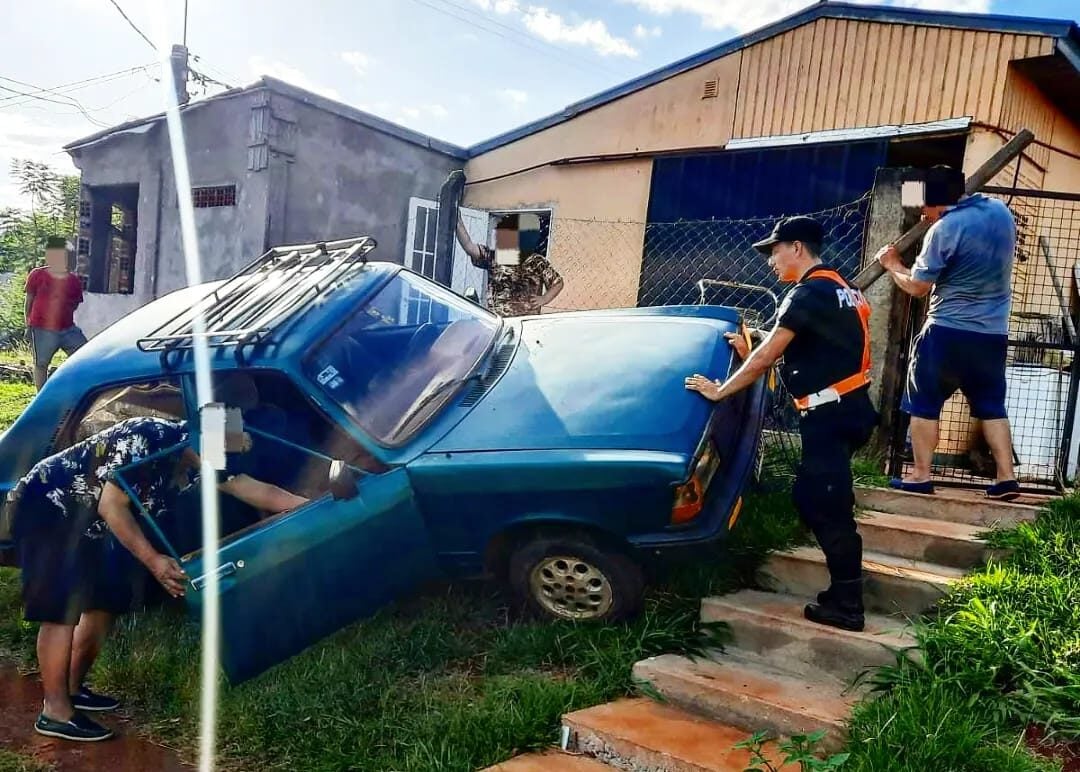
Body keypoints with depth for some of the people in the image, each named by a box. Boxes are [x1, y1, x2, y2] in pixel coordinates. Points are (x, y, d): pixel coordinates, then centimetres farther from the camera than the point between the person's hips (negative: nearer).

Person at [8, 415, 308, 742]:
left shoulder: (197, 462, -4)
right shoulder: (148, 437, -29)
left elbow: (260, 491, -4)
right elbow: (111, 506, -30)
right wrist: (153, 561, -31)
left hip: (84, 521, 9)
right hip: (47, 506, -9)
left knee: (104, 601, 9)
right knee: (62, 609, -11)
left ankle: (72, 689, 22)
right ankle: (56, 712, -5)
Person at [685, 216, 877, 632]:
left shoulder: (808, 293, -14)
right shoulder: (837, 288, 18)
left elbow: (766, 356, -17)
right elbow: (788, 353, 16)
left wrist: (719, 391, -9)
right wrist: (752, 355, 5)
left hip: (831, 413, -10)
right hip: (845, 408, 10)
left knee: (828, 507, -4)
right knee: (811, 497, 17)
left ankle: (846, 606, 4)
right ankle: (844, 589, 24)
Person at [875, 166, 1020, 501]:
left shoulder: (944, 230, -16)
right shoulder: (1001, 211, 4)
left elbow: (917, 287, -9)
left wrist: (893, 265, 10)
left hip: (949, 332, -6)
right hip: (994, 333, 6)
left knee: (924, 404, 7)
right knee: (992, 406, 15)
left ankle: (921, 477, 11)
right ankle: (1006, 478, 13)